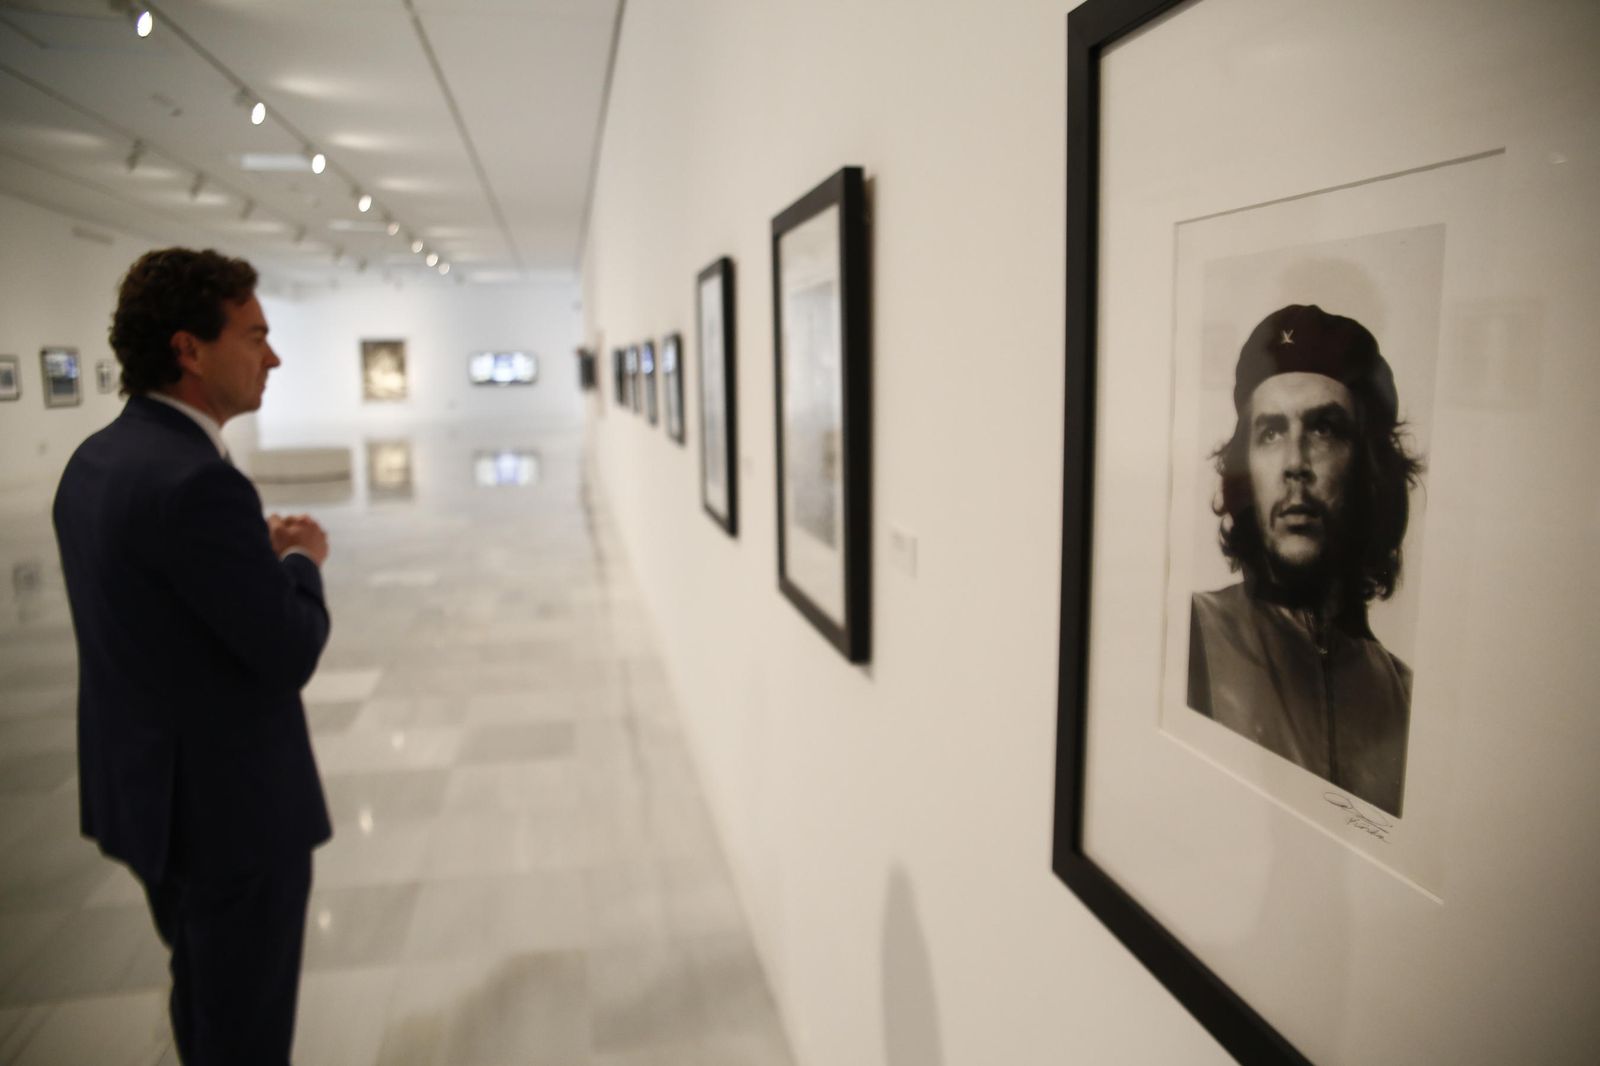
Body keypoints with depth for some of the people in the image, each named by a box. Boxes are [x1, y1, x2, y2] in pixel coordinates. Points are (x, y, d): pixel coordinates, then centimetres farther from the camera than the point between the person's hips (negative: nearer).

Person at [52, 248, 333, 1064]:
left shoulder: (95, 460, 4)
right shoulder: (195, 482, -26)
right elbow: (290, 653, -22)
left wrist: (262, 552, 3)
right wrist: (301, 559, -5)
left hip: (151, 788, 9)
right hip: (228, 805, -9)